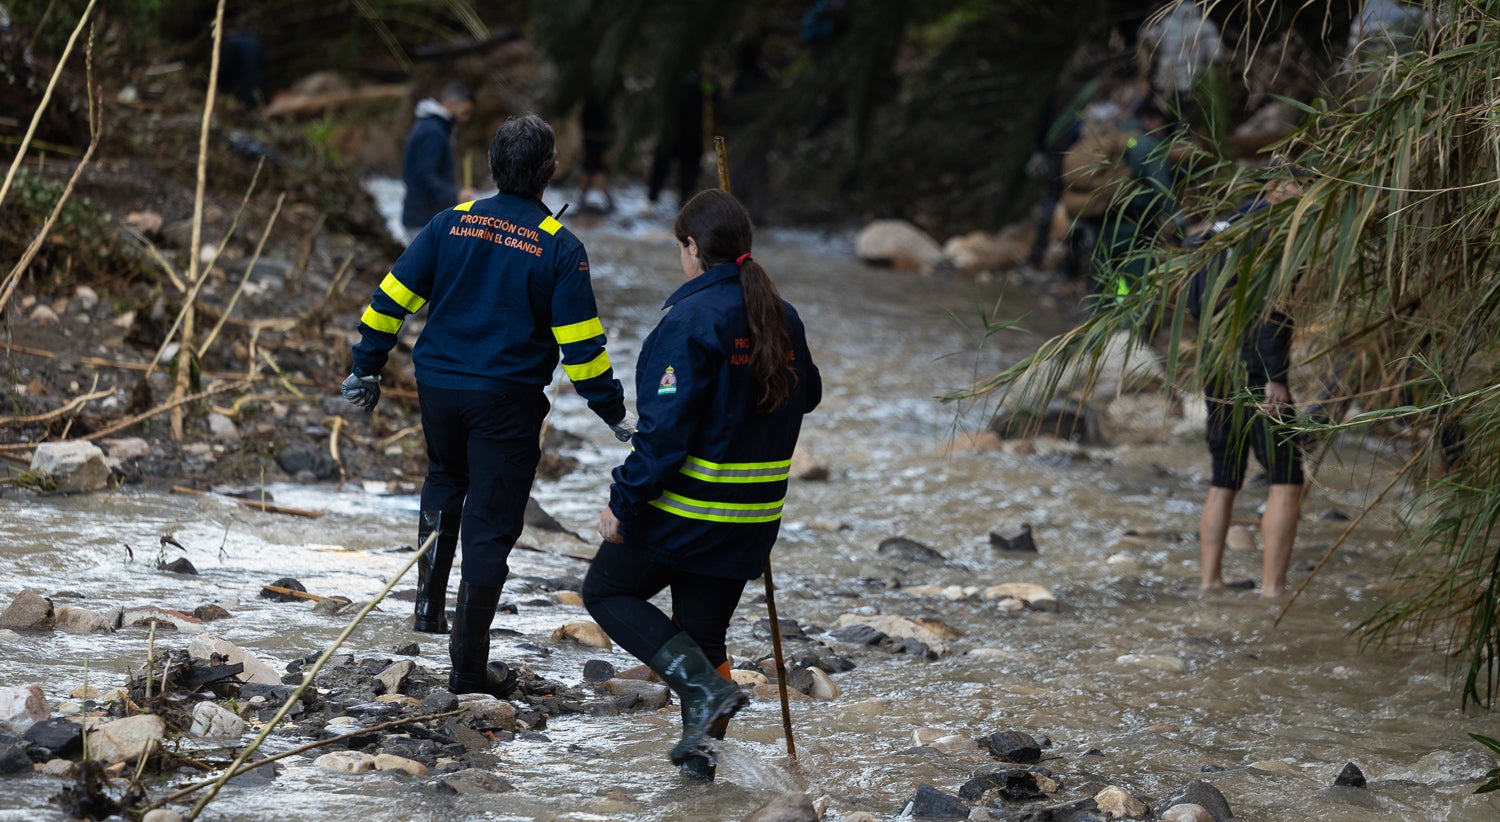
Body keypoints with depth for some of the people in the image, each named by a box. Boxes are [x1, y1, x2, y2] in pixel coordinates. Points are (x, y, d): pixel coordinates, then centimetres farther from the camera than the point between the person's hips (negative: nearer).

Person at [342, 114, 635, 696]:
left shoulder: (453, 223, -1)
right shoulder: (558, 247, -9)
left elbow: (393, 298, 0)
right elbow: (580, 341, -9)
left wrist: (366, 368, 10)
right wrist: (613, 411, 1)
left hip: (438, 386, 3)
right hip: (508, 400, -3)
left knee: (444, 477, 32)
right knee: (491, 525, 3)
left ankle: (430, 598, 20)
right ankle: (469, 665, 4)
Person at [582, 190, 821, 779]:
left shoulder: (692, 319, -18)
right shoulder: (783, 319, 3)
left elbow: (665, 428, -21)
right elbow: (805, 394, 20)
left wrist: (624, 503, -16)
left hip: (684, 508, -7)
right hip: (753, 511, 7)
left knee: (607, 591, 12)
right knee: (704, 626, 18)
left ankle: (703, 685, -6)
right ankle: (701, 747, 14)